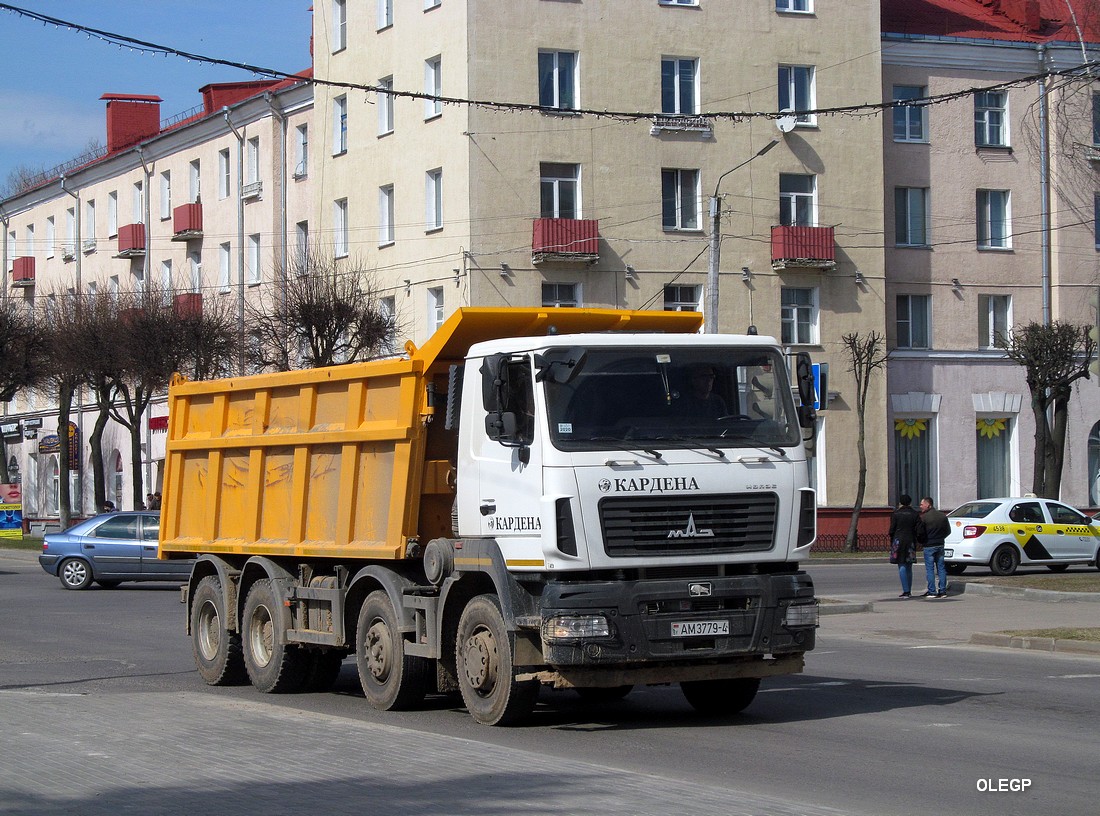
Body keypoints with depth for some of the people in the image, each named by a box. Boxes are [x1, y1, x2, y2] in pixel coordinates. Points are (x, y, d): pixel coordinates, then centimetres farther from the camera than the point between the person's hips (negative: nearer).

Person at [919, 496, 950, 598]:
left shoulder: (924, 517, -13)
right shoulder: (942, 516, 5)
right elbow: (948, 530, 11)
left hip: (929, 546, -5)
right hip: (940, 545, 5)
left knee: (930, 569, -1)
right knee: (941, 568, 9)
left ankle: (932, 592, -3)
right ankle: (943, 591, 9)